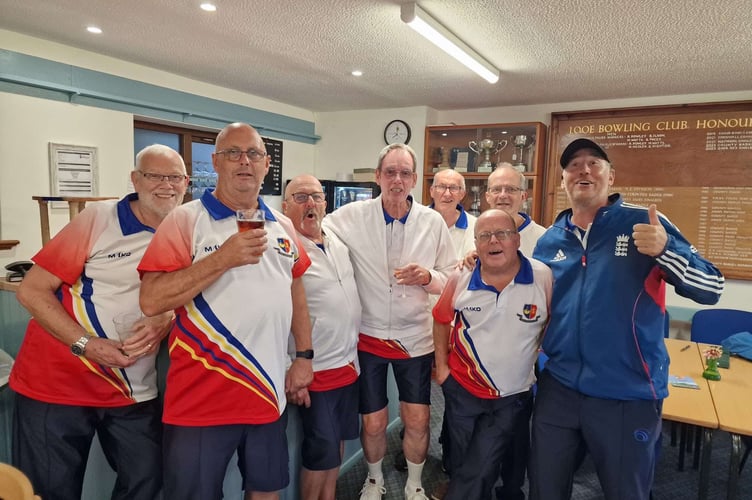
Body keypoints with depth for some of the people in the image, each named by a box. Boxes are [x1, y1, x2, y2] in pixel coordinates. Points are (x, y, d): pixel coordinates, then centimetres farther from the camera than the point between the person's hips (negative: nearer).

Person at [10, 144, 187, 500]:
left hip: (133, 391, 4)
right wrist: (86, 344, -21)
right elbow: (32, 291, -10)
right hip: (57, 383, -3)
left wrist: (165, 322, -14)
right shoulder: (99, 218, -11)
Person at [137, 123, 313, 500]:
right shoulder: (185, 220, -9)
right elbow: (151, 300, -16)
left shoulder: (282, 226, 8)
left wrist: (304, 356, 10)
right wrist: (223, 259, -24)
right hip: (201, 397, -4)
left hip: (270, 390, 5)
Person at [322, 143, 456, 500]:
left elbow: (452, 277, 2)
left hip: (415, 336, 1)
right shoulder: (352, 216, -8)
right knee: (373, 422, 11)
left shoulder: (434, 222, -4)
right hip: (368, 335, -1)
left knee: (417, 420, 9)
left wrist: (427, 277, -17)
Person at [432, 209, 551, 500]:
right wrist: (441, 365, 5)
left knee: (478, 473, 1)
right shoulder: (461, 279, -10)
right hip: (461, 389, 3)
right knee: (461, 467, 21)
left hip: (513, 397, -2)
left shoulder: (543, 277, -17)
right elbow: (441, 320, 5)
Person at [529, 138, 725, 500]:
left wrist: (665, 249, -27)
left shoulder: (646, 223, -6)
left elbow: (711, 288, -9)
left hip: (627, 396, -3)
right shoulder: (549, 240, 6)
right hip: (557, 388, 4)